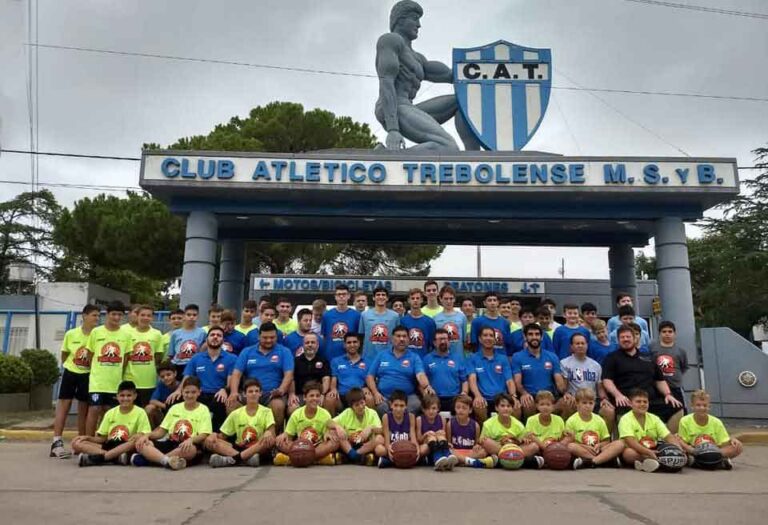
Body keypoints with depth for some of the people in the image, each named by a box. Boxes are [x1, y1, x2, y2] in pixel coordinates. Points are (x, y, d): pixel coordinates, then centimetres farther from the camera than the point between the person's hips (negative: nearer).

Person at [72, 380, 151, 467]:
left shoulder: (140, 413, -1)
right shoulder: (110, 413, 11)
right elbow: (102, 438, 14)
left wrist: (140, 436, -28)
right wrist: (89, 438, -3)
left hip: (127, 449, -4)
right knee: (76, 443, -14)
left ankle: (99, 457, -33)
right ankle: (118, 457, -32)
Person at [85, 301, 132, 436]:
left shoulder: (126, 334, 2)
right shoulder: (96, 332, -2)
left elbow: (126, 358, 8)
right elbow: (90, 355, 7)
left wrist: (117, 373, 6)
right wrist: (96, 371, 8)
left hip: (115, 381, 2)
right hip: (97, 380, -2)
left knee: (108, 412, 10)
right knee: (94, 410, -6)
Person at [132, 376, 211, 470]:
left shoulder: (203, 410, 1)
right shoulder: (175, 408, 14)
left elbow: (203, 435, -11)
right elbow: (161, 431, 14)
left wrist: (190, 440, -32)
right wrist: (147, 435, -6)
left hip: (188, 446, -5)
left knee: (191, 449, -40)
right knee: (141, 443, -18)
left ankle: (151, 457, -30)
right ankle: (168, 460, -43)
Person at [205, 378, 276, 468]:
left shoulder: (266, 412, 3)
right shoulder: (236, 413, 10)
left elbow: (272, 432, -9)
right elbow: (223, 436, 12)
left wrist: (268, 433, -34)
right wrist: (215, 435, -11)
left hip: (258, 449, -3)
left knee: (270, 440, -35)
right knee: (209, 441, -18)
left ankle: (232, 459, -40)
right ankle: (246, 459, -39)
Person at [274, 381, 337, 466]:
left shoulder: (325, 415, -3)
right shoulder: (296, 414, 0)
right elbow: (289, 435, 4)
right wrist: (284, 435, -19)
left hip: (319, 447, -1)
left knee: (335, 442, -30)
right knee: (279, 441, -23)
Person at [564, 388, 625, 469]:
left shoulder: (599, 420, 10)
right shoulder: (571, 421, -1)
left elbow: (606, 441, 14)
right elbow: (568, 441, -5)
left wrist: (599, 445, -8)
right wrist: (584, 446, -18)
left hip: (598, 451, 3)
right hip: (581, 452, -3)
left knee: (620, 443, -19)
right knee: (571, 446, -36)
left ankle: (590, 461, -35)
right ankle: (609, 460, -30)